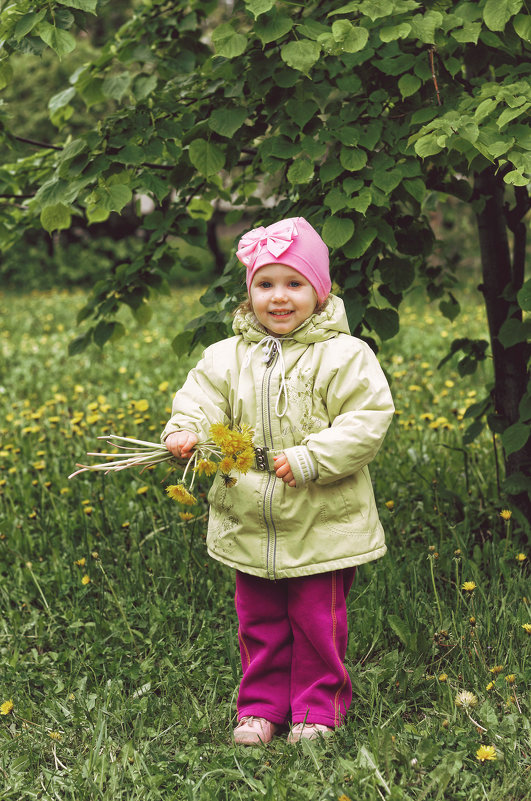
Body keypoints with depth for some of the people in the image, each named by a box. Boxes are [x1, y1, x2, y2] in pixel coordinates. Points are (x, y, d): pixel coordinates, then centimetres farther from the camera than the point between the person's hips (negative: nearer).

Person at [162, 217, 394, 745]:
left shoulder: (344, 356, -10)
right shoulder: (229, 357, 3)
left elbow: (367, 421, -15)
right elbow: (201, 398, 2)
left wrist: (309, 459, -22)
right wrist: (184, 430, -21)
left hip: (322, 526, -4)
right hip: (249, 526, 4)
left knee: (317, 622, 8)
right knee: (259, 622, 15)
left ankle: (319, 707, 25)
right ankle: (260, 706, 30)